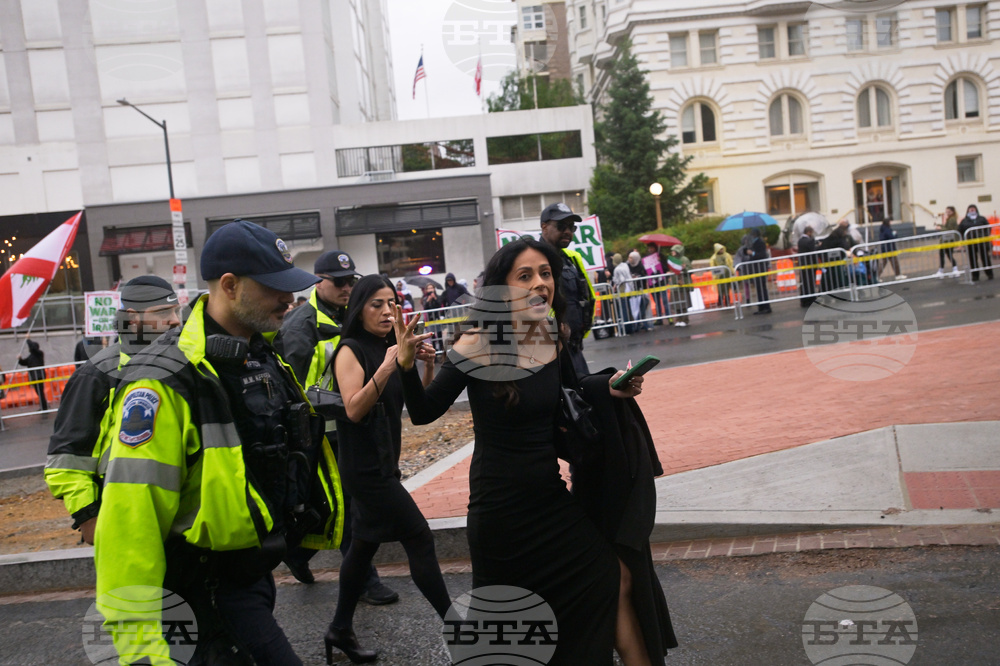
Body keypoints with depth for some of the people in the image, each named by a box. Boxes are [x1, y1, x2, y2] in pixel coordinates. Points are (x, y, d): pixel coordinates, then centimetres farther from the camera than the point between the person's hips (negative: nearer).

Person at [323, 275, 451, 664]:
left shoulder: (389, 348, 9)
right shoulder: (351, 351, -11)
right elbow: (354, 409, -23)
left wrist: (426, 361, -10)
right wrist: (385, 368, -34)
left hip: (384, 462, 8)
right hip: (365, 466, -8)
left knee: (366, 544, 14)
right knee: (420, 539, -8)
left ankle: (341, 631, 27)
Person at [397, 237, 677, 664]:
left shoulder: (554, 340, -2)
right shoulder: (477, 346, -17)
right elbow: (423, 413, -14)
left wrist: (611, 388, -2)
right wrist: (406, 365, -31)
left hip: (552, 498, 5)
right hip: (500, 506, -5)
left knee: (618, 579, 7)